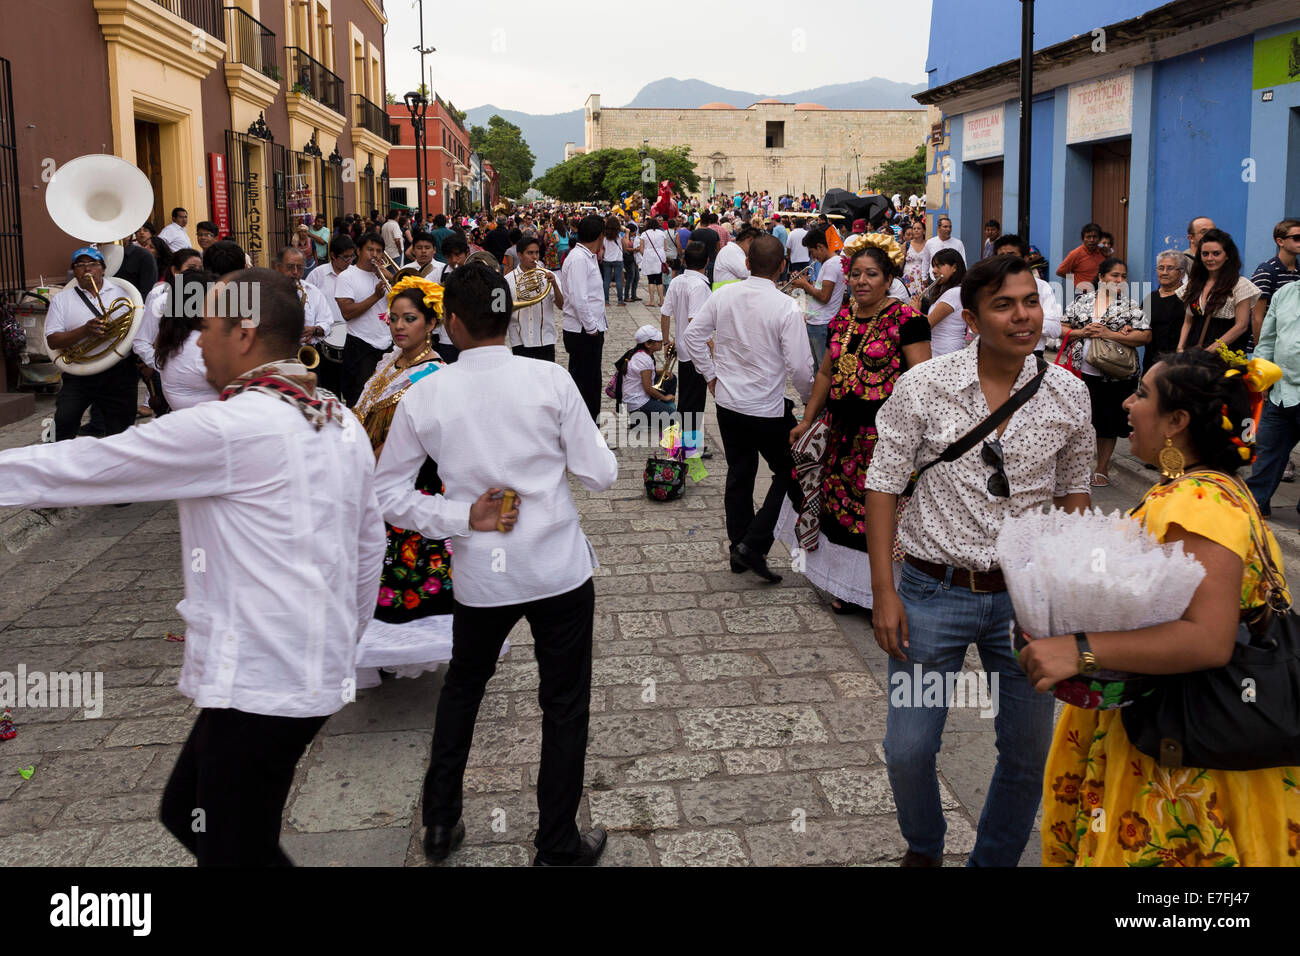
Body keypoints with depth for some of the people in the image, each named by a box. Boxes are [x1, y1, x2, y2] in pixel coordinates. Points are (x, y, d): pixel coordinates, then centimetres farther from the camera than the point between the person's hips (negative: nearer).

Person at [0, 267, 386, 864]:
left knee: (232, 851, 4)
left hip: (257, 683, -9)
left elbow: (85, 466, -11)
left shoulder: (230, 428, -17)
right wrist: (342, 641, 26)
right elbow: (370, 545, 16)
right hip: (317, 673, 9)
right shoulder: (341, 425, 9)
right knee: (185, 813, 22)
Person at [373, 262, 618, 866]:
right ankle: (558, 846, 23)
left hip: (479, 577, 2)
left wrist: (463, 517, -6)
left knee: (463, 684, 26)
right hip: (560, 570, -2)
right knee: (565, 704, 13)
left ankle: (440, 822, 35)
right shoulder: (549, 380, -11)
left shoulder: (424, 397, -7)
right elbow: (600, 475, -7)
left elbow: (388, 494, -3)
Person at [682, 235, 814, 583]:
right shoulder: (787, 308, -19)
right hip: (768, 409, -5)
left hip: (728, 403, 5)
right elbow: (799, 365, -18)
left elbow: (692, 335, 2)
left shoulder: (723, 296, -4)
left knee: (739, 474, 18)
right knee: (789, 473, 11)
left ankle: (739, 547, 27)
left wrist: (711, 375, 12)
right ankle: (754, 544, 1)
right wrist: (809, 398, 0)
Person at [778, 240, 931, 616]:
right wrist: (807, 421, 21)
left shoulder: (906, 318, -8)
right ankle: (848, 587, 27)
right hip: (841, 430, 7)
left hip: (885, 430, -6)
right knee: (841, 508, 12)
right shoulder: (843, 317, 12)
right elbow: (827, 373, 21)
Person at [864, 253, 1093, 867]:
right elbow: (883, 487, -5)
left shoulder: (1068, 395, -2)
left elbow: (1072, 494, 10)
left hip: (1027, 597, 2)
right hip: (934, 592, -2)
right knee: (908, 750, 4)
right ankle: (924, 851, 35)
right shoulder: (922, 386, -10)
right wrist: (883, 591, -9)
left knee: (1029, 752, 13)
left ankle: (993, 859, 38)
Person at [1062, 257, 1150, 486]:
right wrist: (1081, 332, -11)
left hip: (1115, 376, -1)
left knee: (1109, 424, 7)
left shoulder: (1130, 306, 1)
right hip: (1082, 372, 1)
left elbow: (1145, 336, -9)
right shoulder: (1082, 302, 7)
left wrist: (1108, 334, -15)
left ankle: (1102, 469, 20)